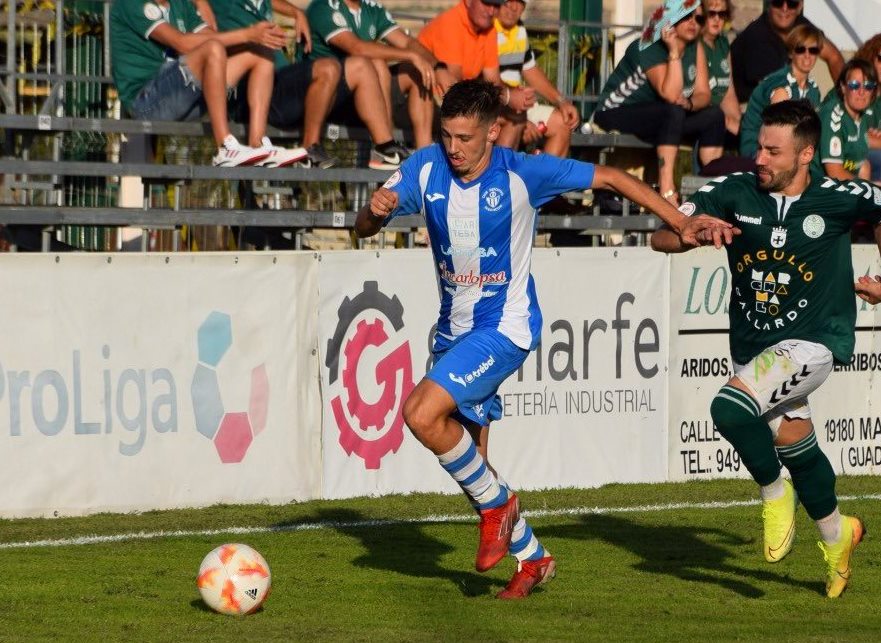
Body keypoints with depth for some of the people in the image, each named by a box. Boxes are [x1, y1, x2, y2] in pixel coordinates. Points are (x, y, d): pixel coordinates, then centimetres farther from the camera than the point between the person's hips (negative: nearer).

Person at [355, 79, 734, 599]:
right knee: (469, 455, 11)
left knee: (422, 413, -24)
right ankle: (533, 558, 30)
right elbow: (364, 229, -4)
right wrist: (375, 210, -29)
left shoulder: (522, 174, -17)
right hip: (454, 328, 6)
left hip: (504, 327, -6)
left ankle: (496, 501, -1)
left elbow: (610, 178, -9)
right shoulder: (427, 168, -7)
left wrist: (683, 223, -13)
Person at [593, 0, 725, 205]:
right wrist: (673, 51, -34)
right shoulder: (651, 50, -22)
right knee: (674, 111, -33)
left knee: (714, 116, -6)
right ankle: (667, 191, -40)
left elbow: (703, 94, -2)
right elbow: (670, 95, -34)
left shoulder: (695, 48, 2)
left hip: (658, 119, 8)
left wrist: (689, 103, -24)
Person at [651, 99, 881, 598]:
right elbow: (661, 237, -10)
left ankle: (776, 493, -2)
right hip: (753, 346, 5)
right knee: (795, 448, 19)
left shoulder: (840, 200, -13)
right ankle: (836, 534, 44)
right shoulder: (734, 193, -8)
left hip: (813, 340, -5)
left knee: (730, 408, -27)